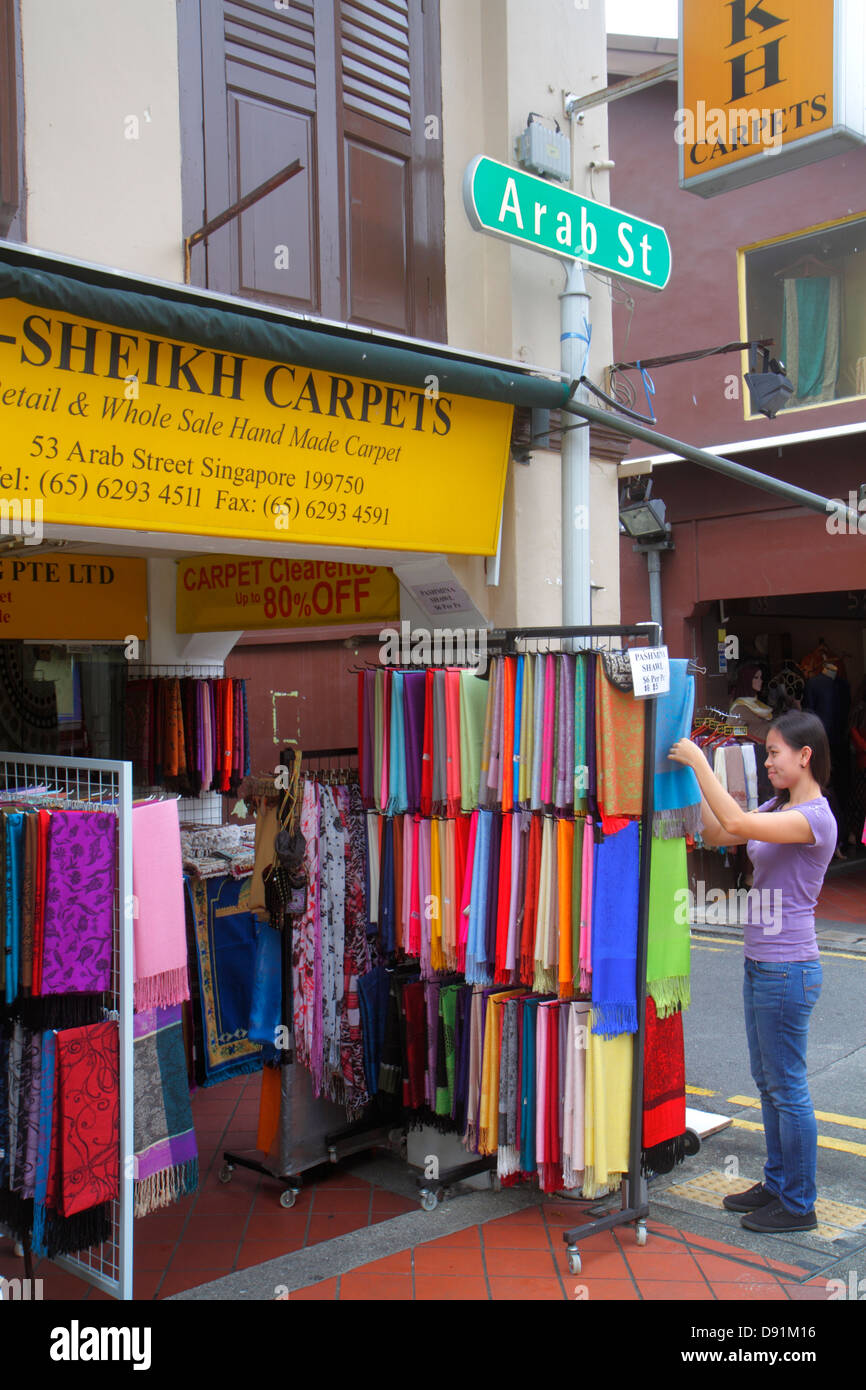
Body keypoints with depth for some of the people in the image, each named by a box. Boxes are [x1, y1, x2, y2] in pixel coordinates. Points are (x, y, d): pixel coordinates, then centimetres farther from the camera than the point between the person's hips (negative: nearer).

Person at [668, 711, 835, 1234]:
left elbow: (738, 824, -31)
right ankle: (778, 1185, 33)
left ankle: (799, 1205, 16)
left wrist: (699, 762, -25)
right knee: (768, 1083, 19)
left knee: (788, 1088, 2)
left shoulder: (816, 817, -19)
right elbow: (718, 834, 12)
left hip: (789, 971, -9)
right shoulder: (777, 808, 10)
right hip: (760, 967, 9)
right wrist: (692, 782, 1)